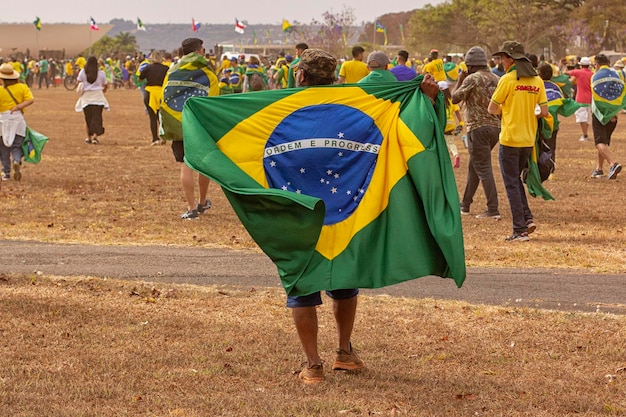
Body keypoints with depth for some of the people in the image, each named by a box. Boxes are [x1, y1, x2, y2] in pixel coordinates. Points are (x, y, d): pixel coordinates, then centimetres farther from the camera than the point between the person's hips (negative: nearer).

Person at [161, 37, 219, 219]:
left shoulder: (172, 71, 6)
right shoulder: (208, 73, 0)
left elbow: (164, 100, 5)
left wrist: (167, 126, 11)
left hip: (178, 126, 1)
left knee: (186, 166, 0)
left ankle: (191, 208, -3)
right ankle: (202, 202, 30)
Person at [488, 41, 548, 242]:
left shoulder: (508, 79, -12)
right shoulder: (537, 80, 4)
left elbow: (492, 109, -6)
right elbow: (544, 112, 3)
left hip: (510, 139, -6)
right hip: (528, 140, 6)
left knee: (511, 184, 0)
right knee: (516, 179, 22)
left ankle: (520, 230, -3)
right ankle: (527, 218, 9)